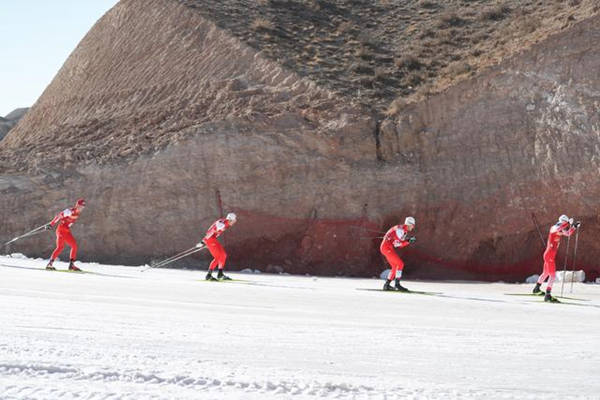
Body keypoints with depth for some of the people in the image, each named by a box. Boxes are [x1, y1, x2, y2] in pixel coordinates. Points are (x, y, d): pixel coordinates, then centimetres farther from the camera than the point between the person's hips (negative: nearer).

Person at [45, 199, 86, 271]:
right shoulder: (70, 211, -15)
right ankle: (50, 264, -15)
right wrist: (51, 224, -23)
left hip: (67, 231, 8)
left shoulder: (77, 214, 9)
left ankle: (71, 265, 11)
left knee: (74, 246, 4)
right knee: (60, 247, -16)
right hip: (61, 230, -8)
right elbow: (59, 216, -19)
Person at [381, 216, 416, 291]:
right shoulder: (400, 229, -13)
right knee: (400, 264, -14)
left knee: (395, 266, 14)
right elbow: (396, 243, -20)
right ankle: (397, 284, -15)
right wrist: (408, 242, -18)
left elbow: (400, 245, 13)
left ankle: (387, 285, 18)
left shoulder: (404, 231, 17)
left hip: (388, 248, 10)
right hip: (386, 247, -10)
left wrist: (409, 241, 2)